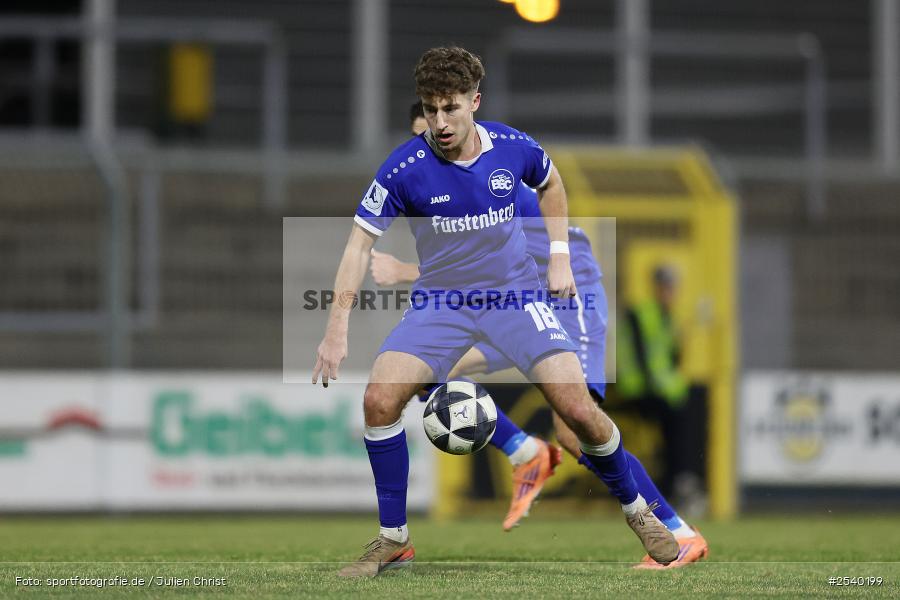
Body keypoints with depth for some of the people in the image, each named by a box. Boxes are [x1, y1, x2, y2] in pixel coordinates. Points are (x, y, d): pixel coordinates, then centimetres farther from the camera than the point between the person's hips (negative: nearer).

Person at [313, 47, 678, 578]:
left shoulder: (514, 149, -9)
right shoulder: (405, 168, -15)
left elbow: (550, 184, 15)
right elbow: (361, 243, -10)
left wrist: (560, 255, 7)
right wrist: (338, 330, -17)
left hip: (515, 292, 0)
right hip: (441, 300, 0)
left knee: (579, 409, -13)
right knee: (379, 400, -20)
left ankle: (637, 510, 14)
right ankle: (393, 540, -3)